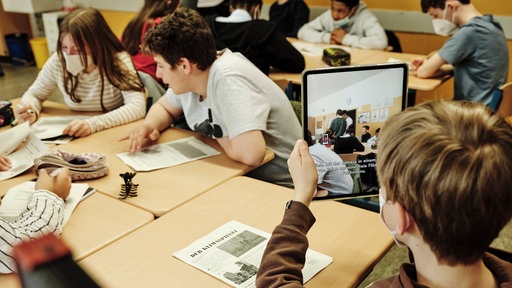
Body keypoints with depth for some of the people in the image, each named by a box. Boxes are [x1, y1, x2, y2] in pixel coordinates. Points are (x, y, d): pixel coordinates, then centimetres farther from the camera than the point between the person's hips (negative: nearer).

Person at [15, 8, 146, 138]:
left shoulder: (119, 61, -17)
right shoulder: (58, 61, -8)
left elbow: (138, 107, -29)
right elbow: (33, 95, 8)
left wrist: (93, 123, -41)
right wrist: (31, 111, -16)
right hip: (75, 138, 3)